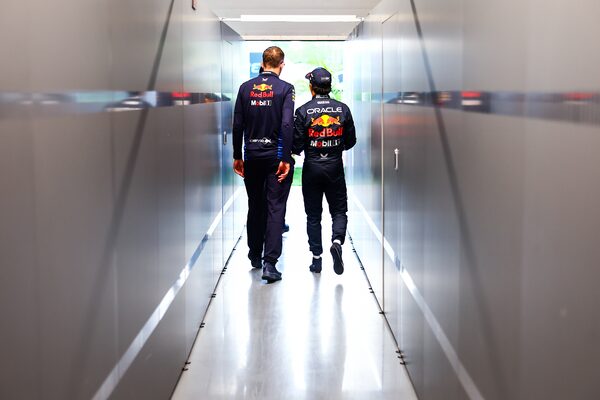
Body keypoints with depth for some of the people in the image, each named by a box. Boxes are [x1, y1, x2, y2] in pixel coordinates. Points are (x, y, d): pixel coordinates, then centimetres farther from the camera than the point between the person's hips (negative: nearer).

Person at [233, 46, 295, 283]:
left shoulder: (246, 88, 3)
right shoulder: (285, 88, -7)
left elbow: (238, 124, 4)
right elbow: (287, 125, -16)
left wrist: (238, 156, 11)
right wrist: (285, 159, -14)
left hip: (252, 156, 4)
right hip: (276, 155, -4)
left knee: (255, 206, 16)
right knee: (275, 208, -1)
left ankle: (255, 256, 28)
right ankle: (269, 263, -9)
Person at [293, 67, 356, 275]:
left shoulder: (303, 111, -10)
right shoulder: (342, 109, -2)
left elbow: (297, 145, -10)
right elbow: (351, 141, 3)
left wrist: (297, 150, 13)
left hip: (312, 168, -1)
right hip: (335, 167, 1)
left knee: (313, 215, 9)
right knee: (339, 210, 11)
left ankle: (316, 259, 10)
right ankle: (337, 241, -16)